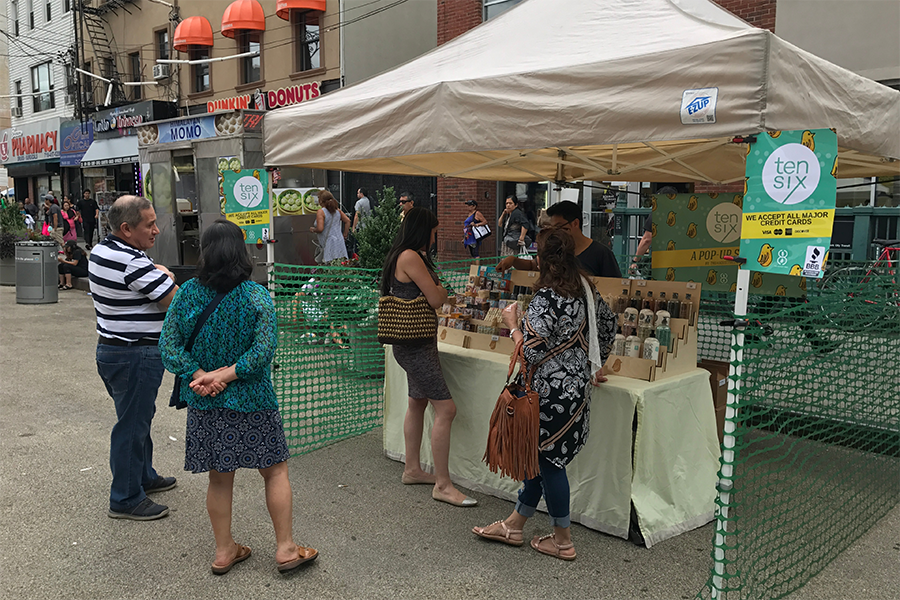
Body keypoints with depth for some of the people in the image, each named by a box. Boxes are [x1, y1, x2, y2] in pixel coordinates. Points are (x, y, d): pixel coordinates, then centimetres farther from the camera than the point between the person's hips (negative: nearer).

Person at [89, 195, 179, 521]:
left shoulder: (100, 251, 7)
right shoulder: (134, 264, -24)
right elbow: (178, 301, -20)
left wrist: (158, 277, 0)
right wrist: (165, 277, 1)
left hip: (110, 346, 10)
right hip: (135, 355, -10)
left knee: (138, 417, 23)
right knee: (132, 424, 0)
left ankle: (144, 476, 39)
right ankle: (126, 499, 12)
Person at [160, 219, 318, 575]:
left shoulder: (187, 293, -3)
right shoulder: (257, 297, -13)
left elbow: (168, 344, -6)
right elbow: (264, 351, -21)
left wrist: (198, 374, -11)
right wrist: (225, 375, -15)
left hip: (205, 404, 4)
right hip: (250, 403, -3)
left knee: (219, 477, 16)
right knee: (275, 471, 12)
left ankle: (224, 551, 29)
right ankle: (285, 548, 18)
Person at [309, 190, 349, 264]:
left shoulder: (320, 212, -11)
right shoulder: (337, 210, 8)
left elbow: (320, 229, -19)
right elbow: (347, 221, 10)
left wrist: (313, 230, 2)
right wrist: (344, 235, 15)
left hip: (328, 245, -6)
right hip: (339, 242, 6)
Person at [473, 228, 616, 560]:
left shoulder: (546, 298, -21)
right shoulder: (585, 290, 6)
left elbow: (531, 352, -24)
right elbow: (609, 323, 20)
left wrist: (513, 323, -7)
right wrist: (594, 366, 31)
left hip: (552, 392, -9)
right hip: (577, 385, 9)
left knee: (548, 460, 5)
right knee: (542, 456, 16)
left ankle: (562, 541, 19)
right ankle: (513, 526, 31)